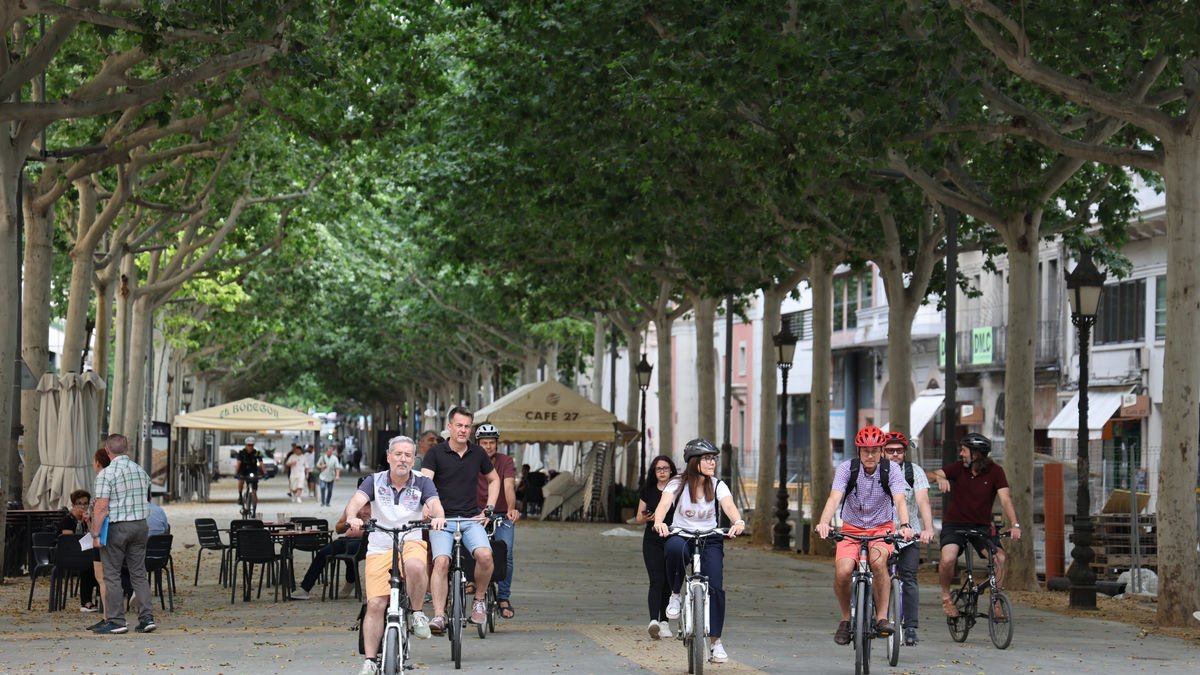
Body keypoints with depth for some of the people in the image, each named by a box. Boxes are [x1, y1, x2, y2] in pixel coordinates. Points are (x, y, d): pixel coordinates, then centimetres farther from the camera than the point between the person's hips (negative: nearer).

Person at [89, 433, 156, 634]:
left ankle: (116, 621, 1)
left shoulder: (106, 474, -12)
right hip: (140, 525, 6)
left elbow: (101, 507, -17)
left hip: (116, 527, -6)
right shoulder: (140, 471, 9)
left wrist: (95, 533, -13)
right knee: (139, 574, 10)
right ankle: (147, 617, 4)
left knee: (112, 575, 2)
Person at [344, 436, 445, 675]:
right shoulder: (375, 481, 1)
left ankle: (418, 614, -13)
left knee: (415, 566, -37)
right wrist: (351, 517, -39)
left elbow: (435, 503, -16)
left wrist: (438, 517, -41)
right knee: (375, 604, -8)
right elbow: (357, 500, -16)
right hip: (379, 549, 1)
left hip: (411, 542, -1)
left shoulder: (422, 483, 1)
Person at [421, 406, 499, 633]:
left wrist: (489, 509, 11)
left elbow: (494, 479, 24)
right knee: (441, 561, -25)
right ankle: (439, 615, -21)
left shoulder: (478, 453, 9)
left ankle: (480, 597, 2)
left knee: (485, 555, -24)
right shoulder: (436, 453, -2)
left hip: (471, 519, 2)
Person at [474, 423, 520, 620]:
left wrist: (511, 509, -39)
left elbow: (509, 487, -22)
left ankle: (504, 598, -4)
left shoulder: (506, 461, -7)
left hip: (503, 516, -1)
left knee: (505, 555, -14)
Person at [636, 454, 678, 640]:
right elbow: (639, 517, 11)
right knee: (656, 581, -14)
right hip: (652, 541, -1)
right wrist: (647, 518, -11)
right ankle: (653, 621, -25)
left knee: (668, 582, 5)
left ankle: (664, 622, 16)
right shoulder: (648, 491, 7)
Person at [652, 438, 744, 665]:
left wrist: (738, 522, -45)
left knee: (715, 587, -15)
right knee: (675, 548, -39)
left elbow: (729, 505, -22)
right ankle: (675, 595, -15)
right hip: (681, 535, -2)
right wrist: (658, 522, -48)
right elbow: (664, 504, -26)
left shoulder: (717, 485, -4)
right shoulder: (678, 483, -8)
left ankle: (716, 641, -3)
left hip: (709, 540, 2)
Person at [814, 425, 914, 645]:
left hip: (882, 528, -1)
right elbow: (834, 498, -24)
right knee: (842, 572, -24)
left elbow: (900, 500, -24)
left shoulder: (892, 470, -11)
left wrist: (905, 525, -43)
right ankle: (846, 619, 2)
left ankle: (882, 617, -22)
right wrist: (824, 522, -44)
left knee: (878, 561, -34)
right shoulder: (847, 468, -11)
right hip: (852, 528, 1)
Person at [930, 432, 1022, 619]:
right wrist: (940, 478, -39)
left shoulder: (995, 472, -7)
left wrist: (1015, 524, -32)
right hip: (954, 524, 0)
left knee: (999, 557, -24)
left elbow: (1005, 499, -17)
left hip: (982, 526, 0)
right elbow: (934, 474, -14)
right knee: (948, 559, -27)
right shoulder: (958, 467, -3)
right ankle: (946, 596, 0)